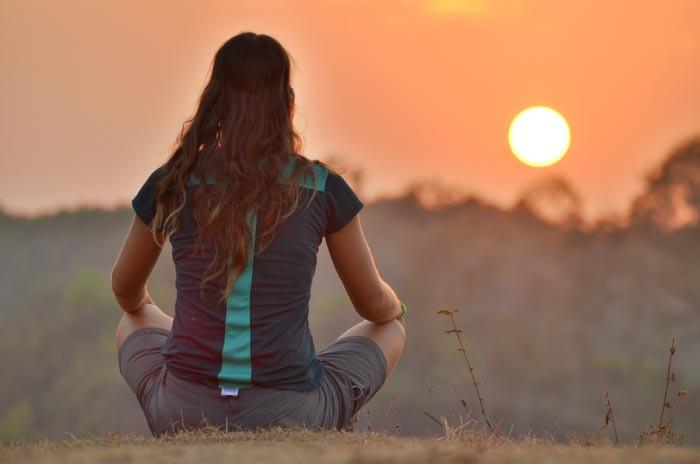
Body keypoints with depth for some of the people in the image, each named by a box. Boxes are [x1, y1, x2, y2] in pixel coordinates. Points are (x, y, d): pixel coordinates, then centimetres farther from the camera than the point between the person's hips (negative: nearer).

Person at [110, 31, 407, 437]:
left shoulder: (174, 183, 0)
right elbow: (375, 305, 10)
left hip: (183, 415, 2)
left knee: (135, 325, 35)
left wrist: (143, 306, 44)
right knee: (390, 329, 27)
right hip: (291, 418, -1)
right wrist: (395, 306, 36)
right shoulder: (321, 188, -3)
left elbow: (126, 291, 19)